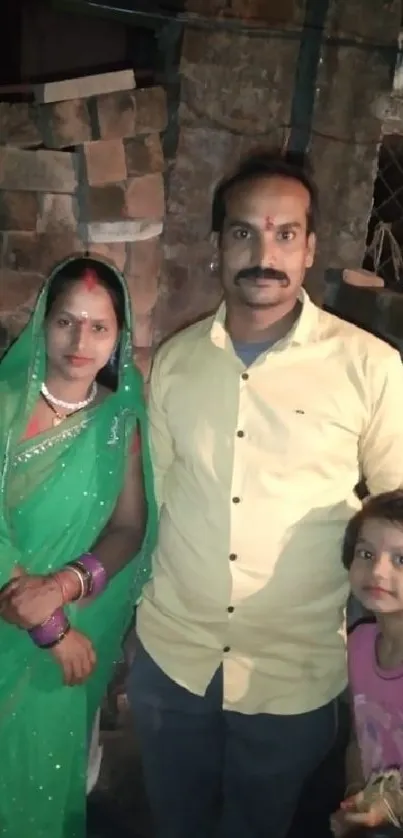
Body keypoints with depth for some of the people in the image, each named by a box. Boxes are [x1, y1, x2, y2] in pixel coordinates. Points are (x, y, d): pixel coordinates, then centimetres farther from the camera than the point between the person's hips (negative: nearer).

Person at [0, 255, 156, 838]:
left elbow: (130, 529, -4)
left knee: (51, 761, 19)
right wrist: (49, 629, -17)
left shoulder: (121, 420, -3)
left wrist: (64, 584, -20)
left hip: (82, 627, 2)